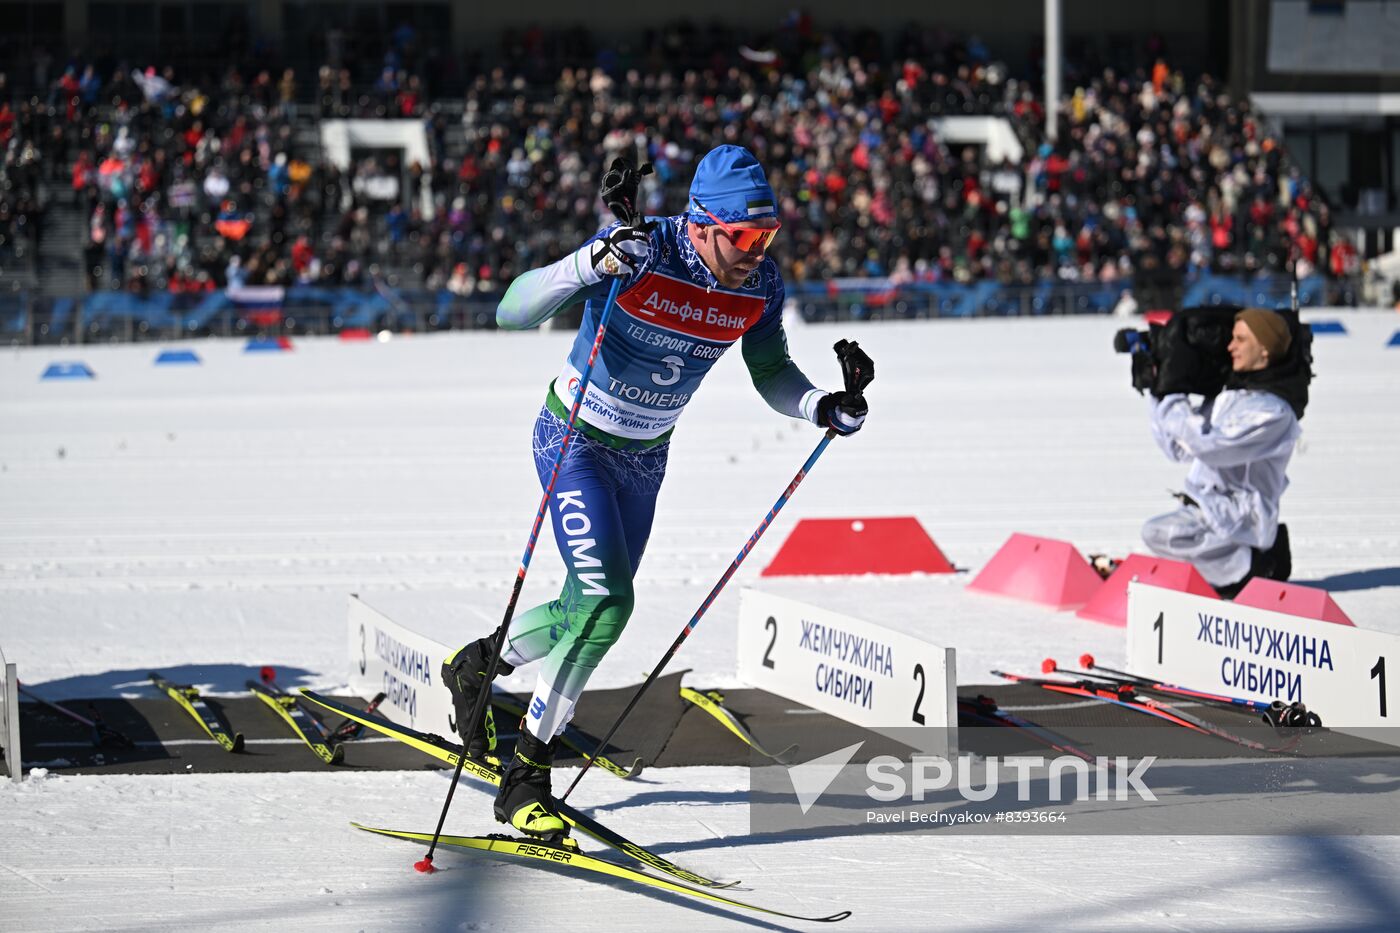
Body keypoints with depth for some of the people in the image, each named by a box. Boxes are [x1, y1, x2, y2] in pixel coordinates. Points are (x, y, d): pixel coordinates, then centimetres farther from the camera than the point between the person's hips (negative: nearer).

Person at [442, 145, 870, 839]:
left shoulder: (760, 285, -13)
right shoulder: (640, 254, -29)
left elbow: (771, 373, 4)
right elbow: (513, 310, -34)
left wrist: (823, 408, -16)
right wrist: (596, 262, -50)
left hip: (645, 457, 6)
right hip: (575, 441, -6)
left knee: (588, 612, 16)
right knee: (607, 602, -22)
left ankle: (477, 666, 45)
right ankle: (526, 776, -6)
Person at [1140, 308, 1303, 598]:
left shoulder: (1274, 412, -16)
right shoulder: (1229, 392, 12)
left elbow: (1207, 445, -24)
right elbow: (1180, 448, 14)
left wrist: (1173, 399, -16)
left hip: (1238, 515, -10)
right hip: (1205, 506, 10)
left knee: (1157, 533, -27)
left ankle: (1252, 568, -14)